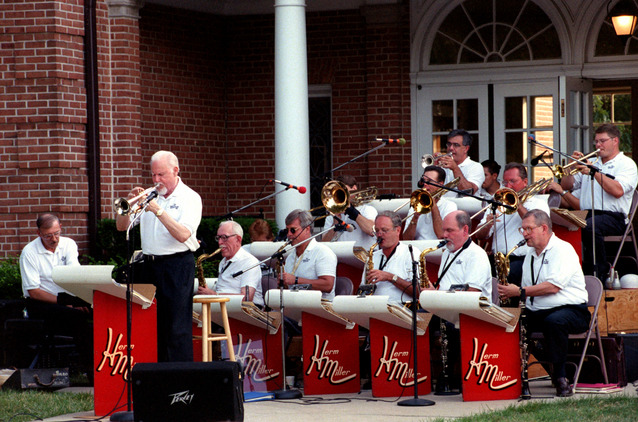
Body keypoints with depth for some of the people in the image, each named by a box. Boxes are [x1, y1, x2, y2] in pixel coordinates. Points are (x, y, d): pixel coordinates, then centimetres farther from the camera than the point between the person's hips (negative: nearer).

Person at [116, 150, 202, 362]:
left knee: (177, 327, -8)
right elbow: (122, 226, 11)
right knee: (155, 324, 7)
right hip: (151, 264, 6)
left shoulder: (190, 198, -3)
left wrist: (159, 211, -21)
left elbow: (183, 235, -17)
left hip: (178, 265, -6)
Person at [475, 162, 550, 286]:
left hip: (524, 259, -4)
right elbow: (480, 236, 16)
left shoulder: (538, 203, 14)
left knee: (508, 272, -36)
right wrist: (487, 225, -7)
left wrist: (519, 206, -8)